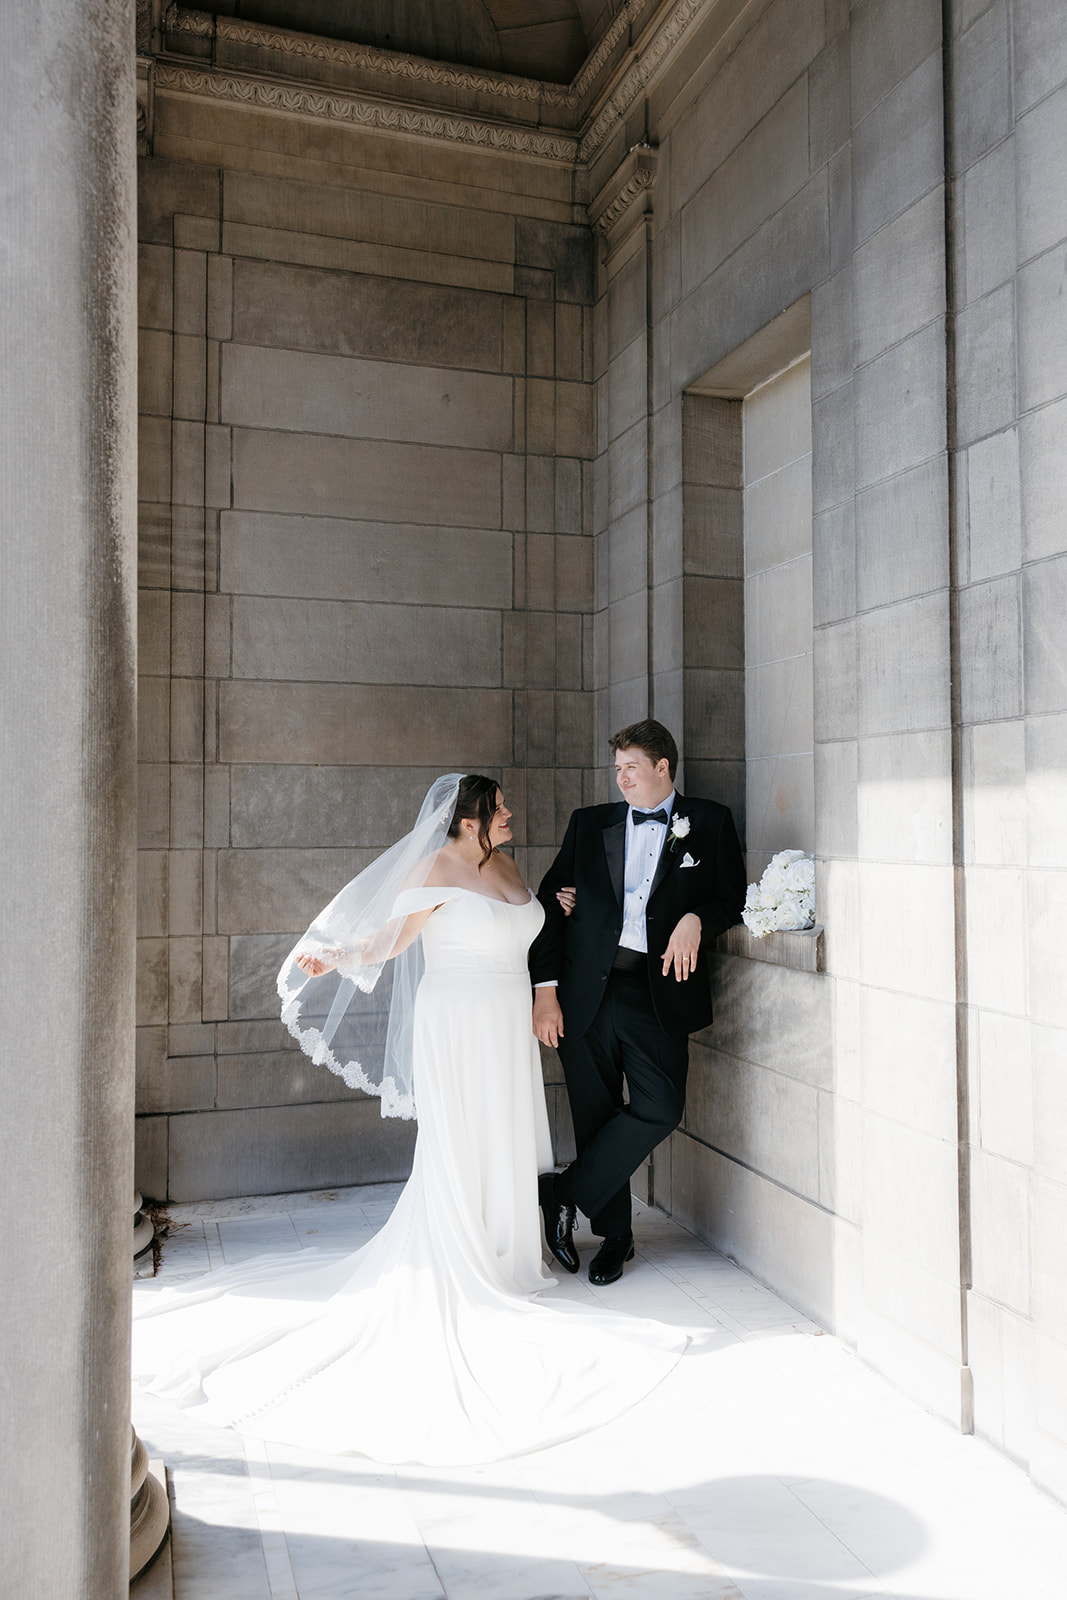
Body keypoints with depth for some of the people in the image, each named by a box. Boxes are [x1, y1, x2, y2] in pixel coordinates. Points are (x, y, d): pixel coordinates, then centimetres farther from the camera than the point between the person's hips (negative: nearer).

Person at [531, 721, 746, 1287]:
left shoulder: (709, 822, 8)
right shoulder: (588, 823, 12)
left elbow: (734, 898, 9)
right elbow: (549, 903, 9)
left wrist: (695, 919, -13)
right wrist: (545, 988, 0)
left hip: (658, 991, -1)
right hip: (587, 992, 2)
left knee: (660, 1108, -15)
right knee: (596, 1117, 6)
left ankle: (565, 1193, 5)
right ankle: (615, 1235, 24)